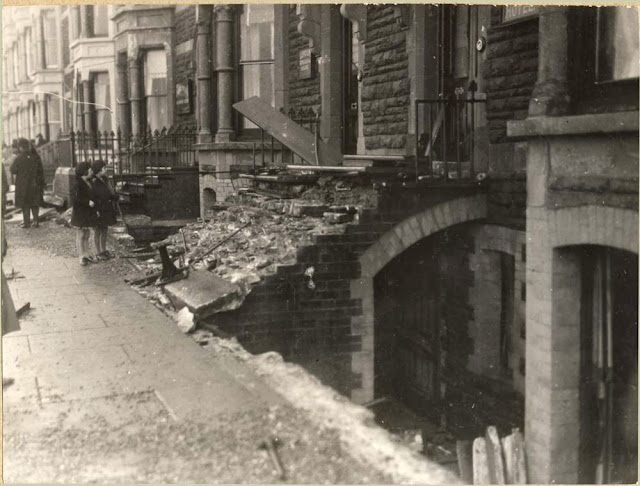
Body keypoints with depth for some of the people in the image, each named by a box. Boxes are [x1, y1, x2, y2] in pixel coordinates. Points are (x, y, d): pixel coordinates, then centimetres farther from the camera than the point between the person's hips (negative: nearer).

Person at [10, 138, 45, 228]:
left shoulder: (19, 158, -14)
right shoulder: (35, 157, -2)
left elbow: (13, 170, -7)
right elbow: (41, 171, 1)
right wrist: (42, 184, 8)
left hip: (23, 185, -3)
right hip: (35, 184, 3)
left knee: (25, 204, 6)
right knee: (35, 204, 12)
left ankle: (27, 222, 8)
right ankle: (35, 221, 12)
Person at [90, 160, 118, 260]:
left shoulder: (105, 180, 8)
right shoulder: (94, 182, -16)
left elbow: (111, 193, 17)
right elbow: (92, 198, -18)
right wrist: (96, 210, -21)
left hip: (107, 209, 8)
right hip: (99, 209, -8)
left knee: (105, 229, 14)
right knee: (98, 230, 3)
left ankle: (103, 250, 26)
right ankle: (98, 252, 12)